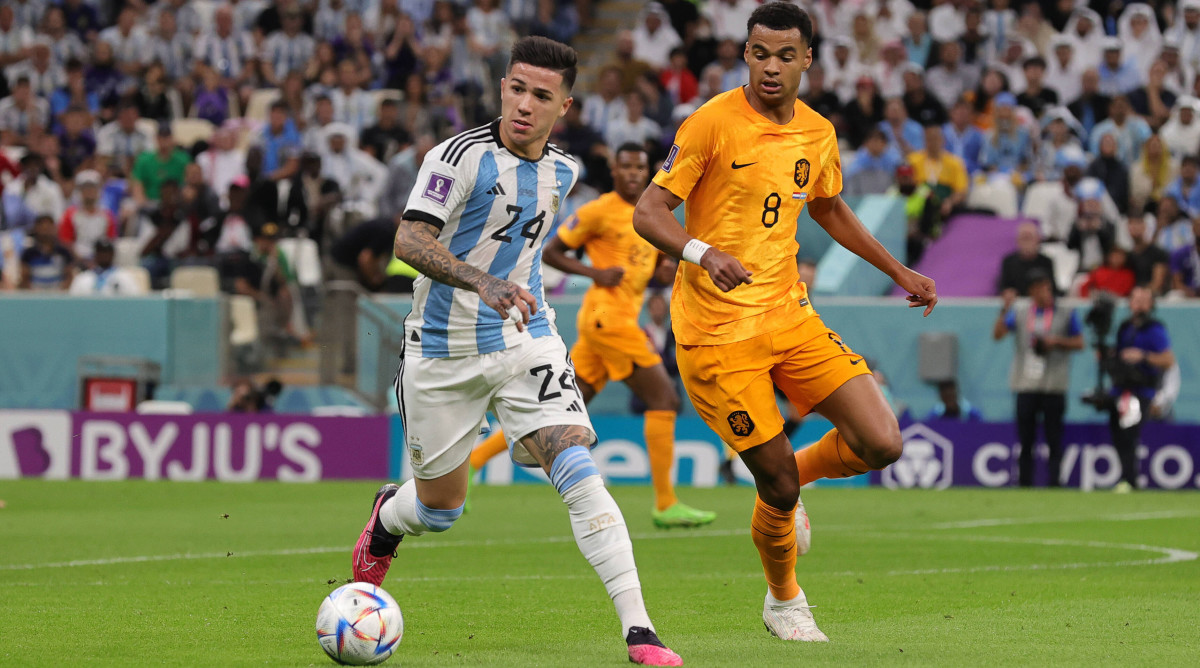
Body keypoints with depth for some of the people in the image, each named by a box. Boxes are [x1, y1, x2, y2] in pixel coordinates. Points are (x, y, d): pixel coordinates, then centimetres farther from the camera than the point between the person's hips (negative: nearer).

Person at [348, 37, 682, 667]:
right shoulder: (462, 155, -16)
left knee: (580, 475, -18)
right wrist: (482, 282, -39)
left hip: (526, 342, 3)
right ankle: (386, 516, 51)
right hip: (442, 351, -3)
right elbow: (409, 240, -26)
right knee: (440, 509, 12)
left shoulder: (562, 171, 4)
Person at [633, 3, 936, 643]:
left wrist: (897, 271, 27)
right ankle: (783, 601, 24)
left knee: (881, 444, -8)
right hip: (716, 331, -5)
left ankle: (793, 476, 25)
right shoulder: (713, 123, -12)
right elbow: (648, 212, -13)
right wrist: (703, 253, -31)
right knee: (777, 479, -5)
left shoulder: (817, 134, 7)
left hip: (789, 315, 5)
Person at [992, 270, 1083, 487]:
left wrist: (1057, 341, -8)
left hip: (1053, 386, -2)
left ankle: (1054, 483, -3)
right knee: (1025, 439, 2)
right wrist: (1005, 309, -11)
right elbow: (997, 334, 1)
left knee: (1054, 439, -5)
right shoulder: (1020, 314, 12)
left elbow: (1079, 343, 8)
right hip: (1026, 386, 2)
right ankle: (1024, 484, 6)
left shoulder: (1066, 315, 8)